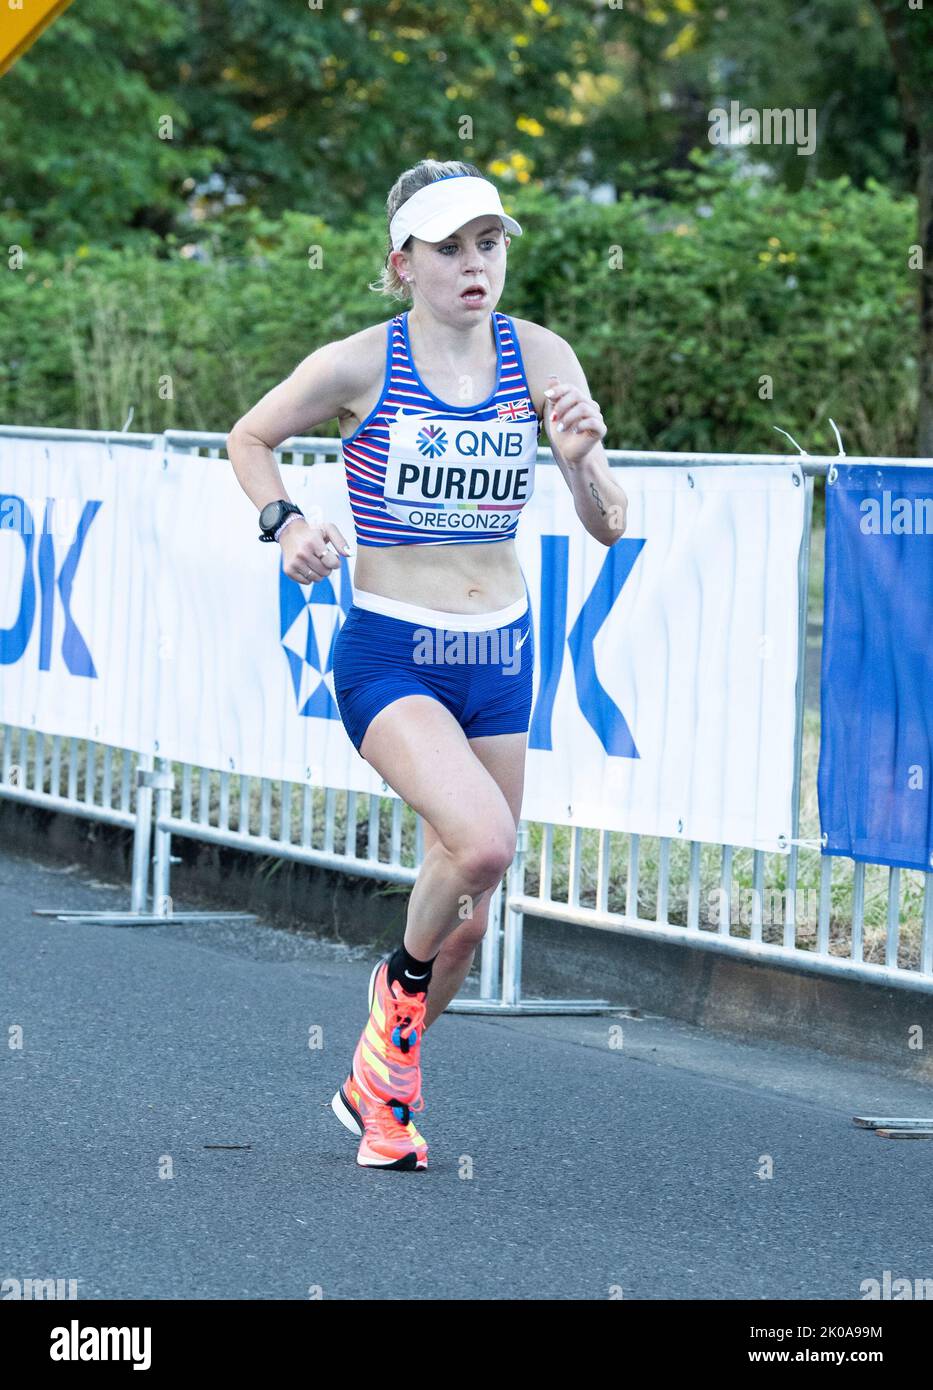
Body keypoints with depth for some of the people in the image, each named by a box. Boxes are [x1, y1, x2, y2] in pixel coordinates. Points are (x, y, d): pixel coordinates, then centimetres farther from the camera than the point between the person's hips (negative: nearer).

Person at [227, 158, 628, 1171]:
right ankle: (401, 980, 4)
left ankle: (378, 1086, 34)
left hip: (499, 654, 4)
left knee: (469, 905, 11)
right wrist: (283, 523, -10)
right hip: (387, 657, -4)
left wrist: (580, 460, -24)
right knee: (482, 840, -27)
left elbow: (608, 526, -3)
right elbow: (249, 438, 8)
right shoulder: (359, 365, -10)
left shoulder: (539, 357, -3)